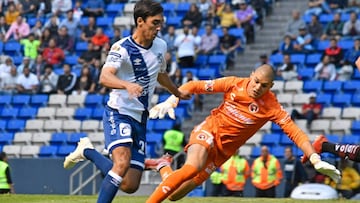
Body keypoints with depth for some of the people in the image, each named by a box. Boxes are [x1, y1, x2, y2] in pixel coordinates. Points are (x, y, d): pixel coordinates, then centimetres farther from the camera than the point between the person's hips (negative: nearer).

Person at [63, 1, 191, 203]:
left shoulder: (161, 46, 8)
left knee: (130, 186, 2)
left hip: (140, 119, 7)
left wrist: (178, 93, 46)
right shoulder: (122, 48, -13)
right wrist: (127, 85, -49)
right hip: (118, 113, -7)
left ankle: (88, 152, 24)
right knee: (122, 163, -32)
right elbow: (105, 77, -30)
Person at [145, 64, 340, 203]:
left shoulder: (271, 107, -15)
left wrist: (315, 159, -33)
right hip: (209, 131, -2)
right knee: (193, 167, -36)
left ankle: (163, 166, 27)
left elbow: (295, 132, -20)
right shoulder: (234, 84, -13)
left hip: (224, 149, 2)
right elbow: (194, 86, -8)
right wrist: (170, 102, -22)